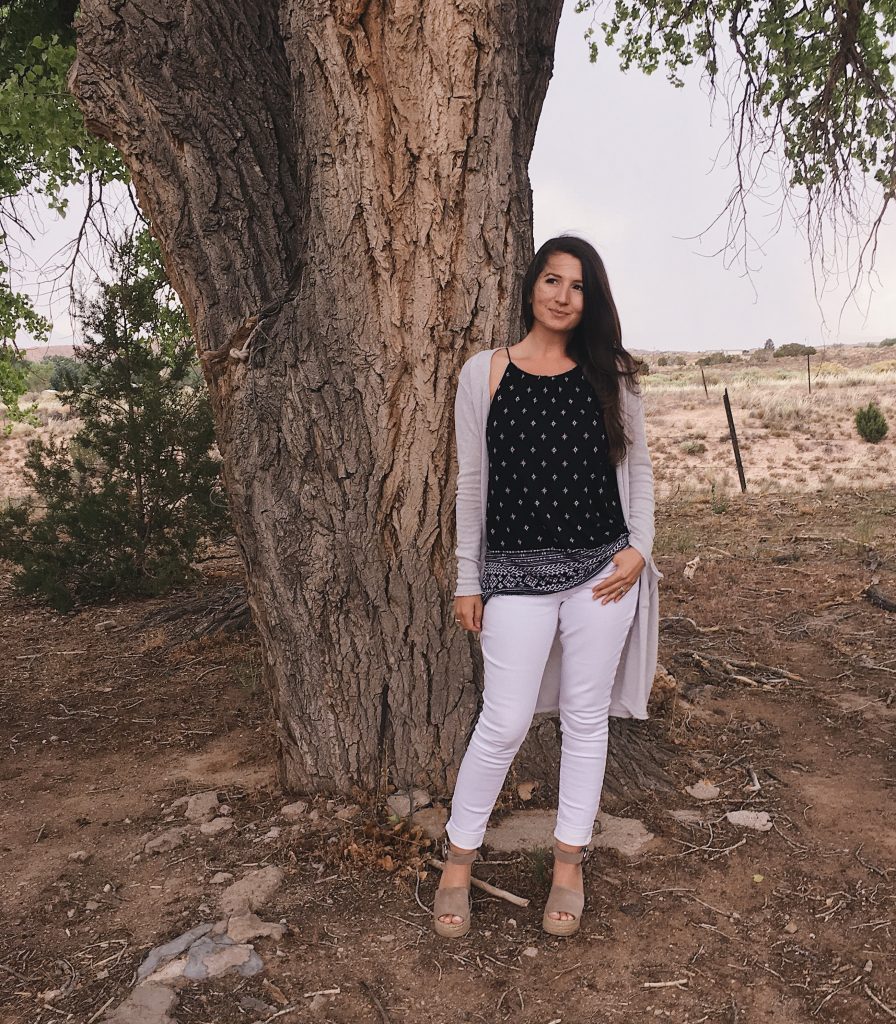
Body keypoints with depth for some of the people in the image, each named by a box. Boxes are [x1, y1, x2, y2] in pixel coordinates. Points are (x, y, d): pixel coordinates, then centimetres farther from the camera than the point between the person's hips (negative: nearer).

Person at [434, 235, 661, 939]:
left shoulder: (611, 374, 6)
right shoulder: (485, 373, 1)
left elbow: (637, 468, 11)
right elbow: (472, 482, 3)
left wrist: (639, 548, -3)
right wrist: (468, 580, 3)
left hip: (602, 570, 2)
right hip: (517, 572, -2)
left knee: (585, 718, 11)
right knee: (505, 723, 0)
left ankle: (569, 862, 29)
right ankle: (459, 859, 23)